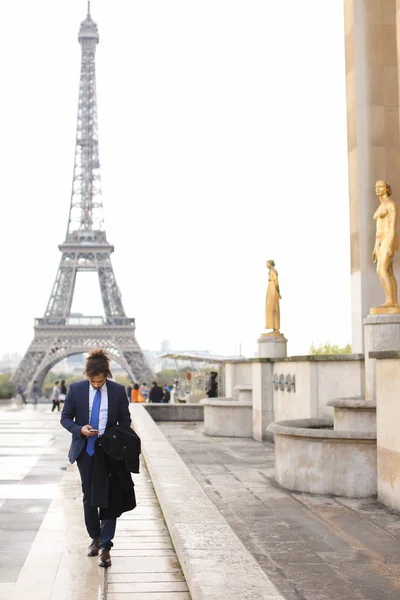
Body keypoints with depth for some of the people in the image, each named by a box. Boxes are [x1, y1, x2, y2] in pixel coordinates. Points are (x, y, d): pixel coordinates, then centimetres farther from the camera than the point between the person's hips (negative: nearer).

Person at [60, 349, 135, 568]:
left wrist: (123, 449, -7)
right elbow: (65, 418, 1)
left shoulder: (118, 391, -5)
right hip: (85, 451, 1)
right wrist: (80, 429, -19)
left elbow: (125, 421, 3)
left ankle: (105, 547, -2)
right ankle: (95, 538, 31)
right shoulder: (76, 389, -5)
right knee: (89, 497, 12)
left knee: (108, 498, -6)